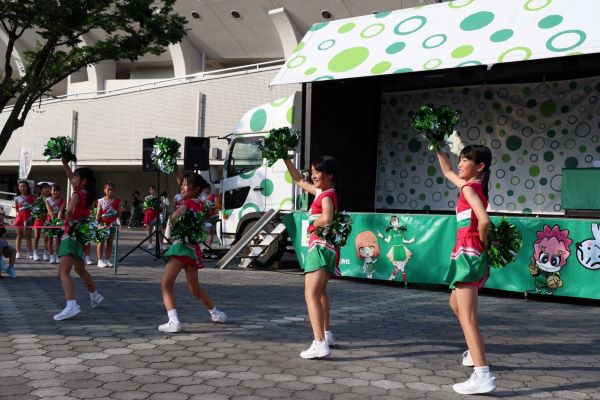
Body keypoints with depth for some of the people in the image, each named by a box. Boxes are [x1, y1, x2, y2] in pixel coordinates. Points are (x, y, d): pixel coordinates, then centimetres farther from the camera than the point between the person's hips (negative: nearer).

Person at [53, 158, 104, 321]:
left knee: (63, 272, -18)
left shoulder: (77, 195, -13)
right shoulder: (88, 195, 10)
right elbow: (71, 178, 23)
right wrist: (65, 164, 23)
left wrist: (70, 222, -17)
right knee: (80, 270, 27)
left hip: (71, 235, -9)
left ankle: (72, 305, -33)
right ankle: (95, 295, 43)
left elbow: (69, 211, -33)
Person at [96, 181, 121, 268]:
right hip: (102, 224, -2)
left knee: (110, 242, 7)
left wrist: (114, 215, -11)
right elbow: (98, 214, -4)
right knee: (101, 242, 3)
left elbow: (119, 214, 6)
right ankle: (100, 260, 7)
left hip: (112, 224, 2)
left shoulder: (117, 201, 1)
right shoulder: (101, 201, -3)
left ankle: (107, 259, 14)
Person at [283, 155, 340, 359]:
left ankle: (320, 344, -25)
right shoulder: (320, 192, 13)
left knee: (311, 294, -17)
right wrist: (286, 158, 24)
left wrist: (313, 223, -13)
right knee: (320, 291, 25)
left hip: (321, 247, -10)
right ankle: (326, 335, 37)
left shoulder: (327, 195, -13)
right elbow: (298, 180, 25)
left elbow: (326, 219, -33)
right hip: (327, 248, 10)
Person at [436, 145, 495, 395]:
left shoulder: (469, 188, -13)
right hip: (472, 254, 10)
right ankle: (475, 352, 41)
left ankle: (483, 376, -20)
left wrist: (482, 240, -12)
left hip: (468, 253, -10)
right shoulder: (472, 185, 13)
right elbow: (447, 172, 33)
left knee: (467, 317, -14)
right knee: (456, 304, 29)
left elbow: (484, 221, -29)